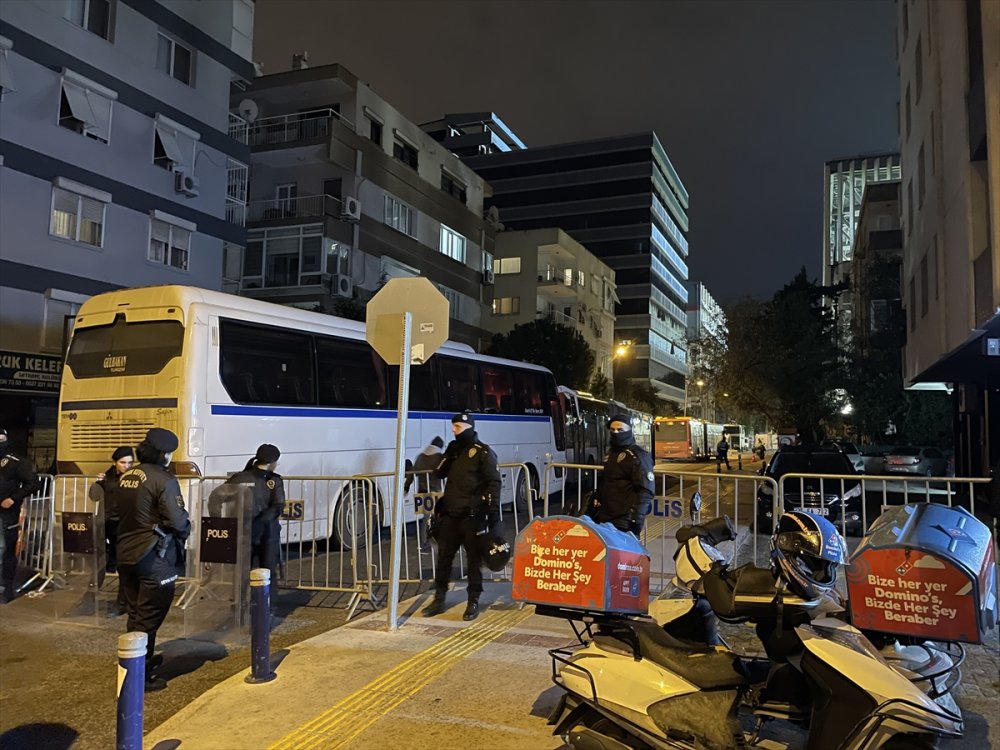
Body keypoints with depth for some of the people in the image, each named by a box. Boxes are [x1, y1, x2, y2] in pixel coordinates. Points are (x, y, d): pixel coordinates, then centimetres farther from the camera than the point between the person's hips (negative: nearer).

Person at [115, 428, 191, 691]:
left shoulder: (125, 476, 8)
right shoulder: (163, 480, -17)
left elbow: (122, 513, 15)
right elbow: (177, 520, -20)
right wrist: (187, 527, 1)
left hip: (126, 554, 8)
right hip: (154, 558, -8)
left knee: (135, 614, 20)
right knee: (149, 617, 1)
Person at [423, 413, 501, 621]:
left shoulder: (483, 452, -6)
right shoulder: (453, 449, 14)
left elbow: (494, 482, -10)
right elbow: (439, 473, 15)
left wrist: (494, 512, -16)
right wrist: (448, 458, -3)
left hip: (473, 516, -6)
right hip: (450, 515, 6)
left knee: (474, 559, 4)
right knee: (444, 557, 11)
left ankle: (473, 602, 16)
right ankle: (439, 599, 24)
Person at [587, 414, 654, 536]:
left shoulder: (638, 456, -9)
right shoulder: (611, 454, 20)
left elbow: (645, 492, -16)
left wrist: (637, 519, -22)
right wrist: (595, 506, 24)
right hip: (605, 518, 9)